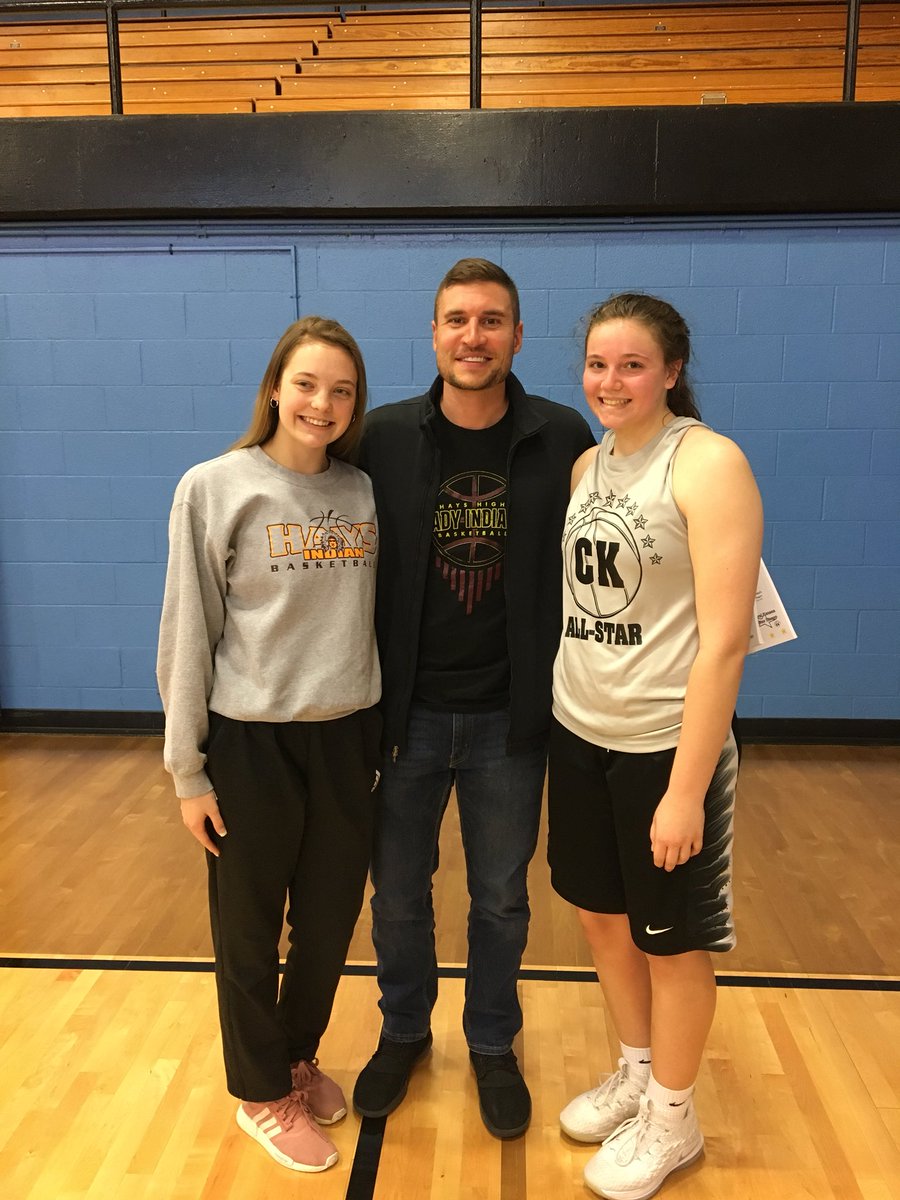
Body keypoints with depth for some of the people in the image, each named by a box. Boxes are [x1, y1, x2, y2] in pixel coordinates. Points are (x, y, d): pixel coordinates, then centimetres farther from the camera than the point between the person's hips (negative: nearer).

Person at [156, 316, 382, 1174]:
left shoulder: (363, 492, 2)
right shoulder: (215, 488, -9)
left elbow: (371, 615, 7)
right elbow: (188, 635, -8)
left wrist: (383, 735, 6)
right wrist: (187, 769, -7)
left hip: (346, 737, 4)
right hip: (251, 742, -4)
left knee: (331, 920, 17)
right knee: (250, 932, 13)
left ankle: (300, 1057, 43)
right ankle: (262, 1094, 36)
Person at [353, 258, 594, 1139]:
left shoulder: (563, 439, -7)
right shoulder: (383, 437, -5)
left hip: (510, 718, 0)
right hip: (405, 711, 1)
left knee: (501, 900, 17)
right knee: (397, 894, 17)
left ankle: (492, 1044, 42)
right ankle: (404, 1031, 43)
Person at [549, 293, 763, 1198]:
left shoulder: (708, 463, -14)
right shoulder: (587, 464, 6)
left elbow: (723, 638, -18)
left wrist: (687, 788, -19)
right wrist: (563, 704, 8)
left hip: (664, 745, -6)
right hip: (578, 733, 7)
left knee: (670, 937, 12)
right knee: (602, 913, 19)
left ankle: (671, 1120, 36)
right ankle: (635, 1075, 44)